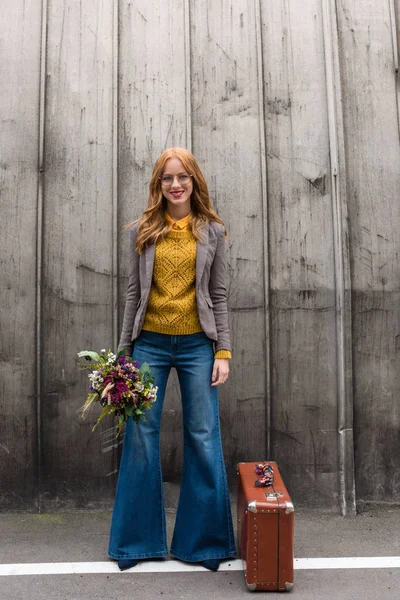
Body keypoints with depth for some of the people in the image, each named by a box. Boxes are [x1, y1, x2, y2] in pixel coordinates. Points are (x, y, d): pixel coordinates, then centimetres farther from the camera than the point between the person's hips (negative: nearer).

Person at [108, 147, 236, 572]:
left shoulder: (211, 231, 5)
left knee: (204, 439, 4)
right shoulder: (142, 231, 6)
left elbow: (219, 296, 4)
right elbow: (134, 293, 7)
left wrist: (223, 352, -2)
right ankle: (139, 541, 25)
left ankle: (203, 541, 23)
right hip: (149, 342, 1)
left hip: (197, 344, 0)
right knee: (141, 437, 6)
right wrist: (124, 352, 4)